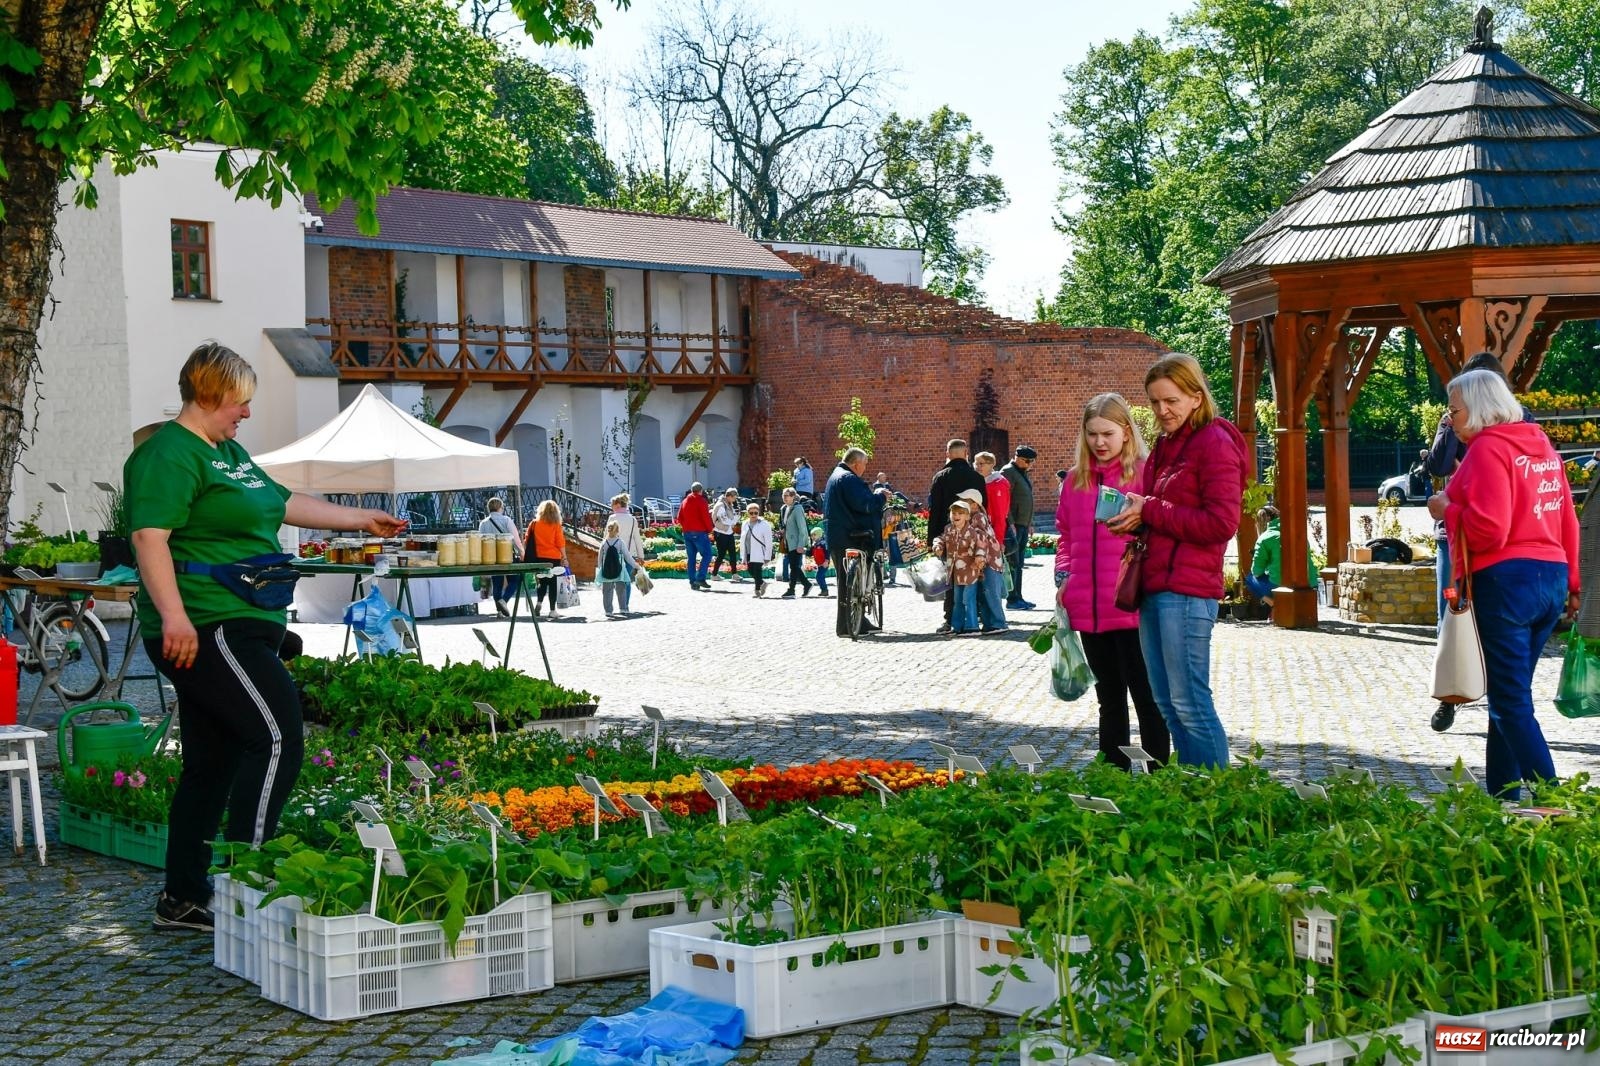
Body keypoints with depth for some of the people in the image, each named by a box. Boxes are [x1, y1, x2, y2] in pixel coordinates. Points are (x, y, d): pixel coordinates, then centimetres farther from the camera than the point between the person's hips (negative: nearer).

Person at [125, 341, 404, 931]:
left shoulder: (229, 452, 22)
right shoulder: (168, 454, -10)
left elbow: (284, 503, 34)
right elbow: (150, 536, -20)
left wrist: (362, 519, 37)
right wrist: (173, 615, -29)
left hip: (242, 628, 11)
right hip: (204, 628, -10)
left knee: (213, 761, 12)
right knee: (278, 736, -16)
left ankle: (182, 900, 19)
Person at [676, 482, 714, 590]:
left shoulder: (685, 501, 14)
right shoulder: (701, 501, -6)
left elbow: (679, 518, 14)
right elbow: (706, 517, -11)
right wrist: (710, 529, 1)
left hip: (687, 533, 7)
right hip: (699, 533, -7)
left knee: (691, 557, 9)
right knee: (707, 554, -4)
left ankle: (692, 582, 6)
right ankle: (700, 578, -17)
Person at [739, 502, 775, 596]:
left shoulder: (764, 524, -8)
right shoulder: (745, 524, 11)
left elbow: (768, 542, -9)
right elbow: (742, 540, 17)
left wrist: (767, 557, -13)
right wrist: (743, 556, 14)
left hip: (758, 554, -6)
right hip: (748, 553, 6)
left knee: (757, 573, -10)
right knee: (751, 571, 9)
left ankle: (757, 590, 2)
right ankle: (762, 583, 31)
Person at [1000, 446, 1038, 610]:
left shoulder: (1023, 473, 19)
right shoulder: (1008, 472, -10)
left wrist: (1030, 523, 22)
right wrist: (1010, 523, -22)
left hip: (1023, 525, 9)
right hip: (1013, 524, -9)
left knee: (1018, 564, 10)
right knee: (1013, 563, -8)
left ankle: (1018, 598, 14)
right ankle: (1012, 599, -7)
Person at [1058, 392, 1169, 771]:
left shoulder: (1144, 474, -6)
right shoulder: (1075, 479, 11)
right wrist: (1064, 576, 6)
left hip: (1132, 607, -6)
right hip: (1087, 608, 6)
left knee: (1145, 696, 0)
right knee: (1109, 697, 16)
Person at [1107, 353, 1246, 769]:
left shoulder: (1215, 443, -8)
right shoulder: (1165, 446, 19)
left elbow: (1221, 523, -16)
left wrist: (1149, 511, -13)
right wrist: (1135, 517, 4)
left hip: (1186, 590, -9)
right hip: (1153, 586, 9)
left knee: (1189, 702, -7)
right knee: (1166, 703, 11)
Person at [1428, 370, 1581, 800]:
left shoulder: (1488, 448, -11)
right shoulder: (1540, 444, 15)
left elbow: (1487, 530, -20)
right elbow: (1567, 522, 17)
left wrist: (1447, 510, -4)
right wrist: (1570, 582, 23)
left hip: (1505, 582, -9)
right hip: (1551, 577, 9)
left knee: (1512, 704, -6)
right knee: (1508, 696, 15)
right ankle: (1500, 794, 19)